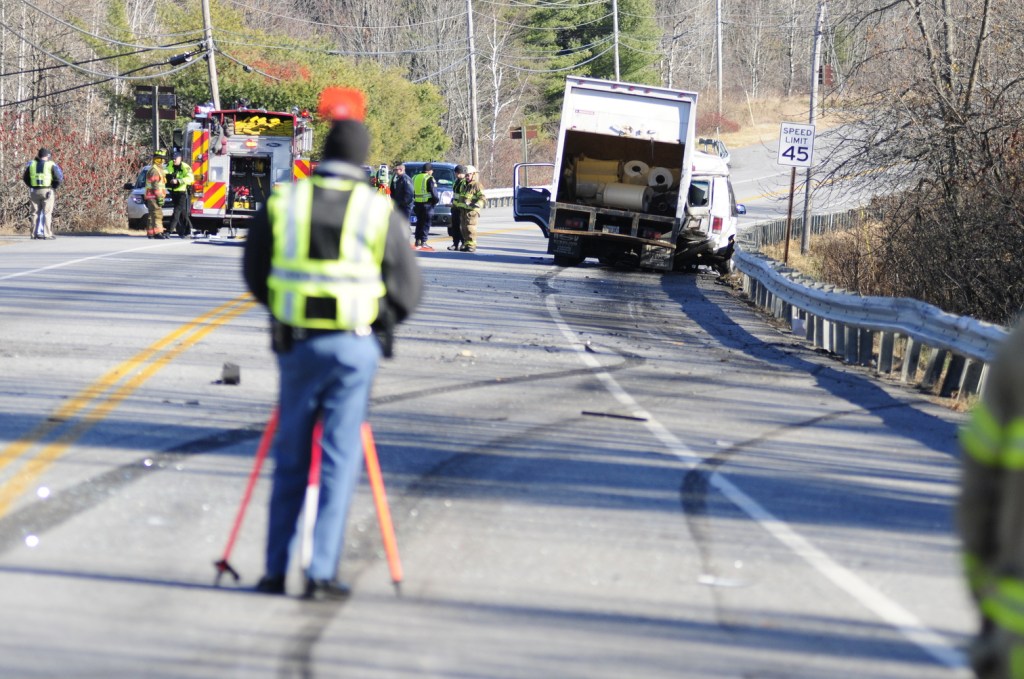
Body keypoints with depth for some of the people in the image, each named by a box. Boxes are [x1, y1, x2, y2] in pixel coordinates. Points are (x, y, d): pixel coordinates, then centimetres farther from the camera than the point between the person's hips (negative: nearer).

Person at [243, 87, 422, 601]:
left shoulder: (281, 202, 1)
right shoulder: (380, 212, -4)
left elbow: (254, 274, 10)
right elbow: (408, 289, 0)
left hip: (296, 342, 2)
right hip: (355, 347, -2)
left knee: (290, 458, 12)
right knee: (339, 460, 2)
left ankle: (276, 571, 14)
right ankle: (321, 574, -1)